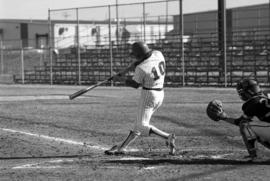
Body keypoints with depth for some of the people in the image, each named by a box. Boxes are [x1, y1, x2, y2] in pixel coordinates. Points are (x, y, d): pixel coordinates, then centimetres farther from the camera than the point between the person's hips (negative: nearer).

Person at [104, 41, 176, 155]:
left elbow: (135, 85, -7)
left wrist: (120, 79, 6)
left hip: (149, 95, -9)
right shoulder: (158, 54, -2)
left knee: (142, 126, -1)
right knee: (140, 123, 12)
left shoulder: (141, 68, -22)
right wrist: (124, 71, 9)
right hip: (160, 94, 9)